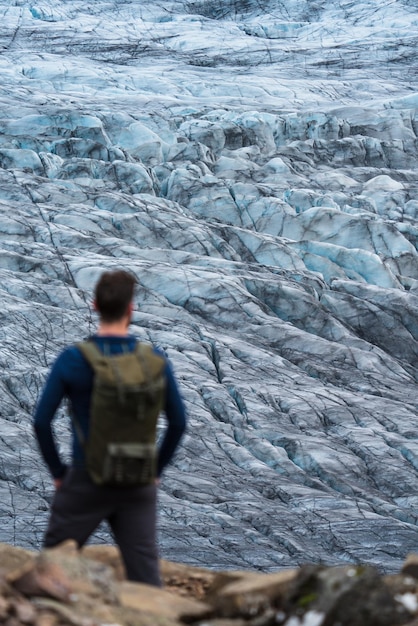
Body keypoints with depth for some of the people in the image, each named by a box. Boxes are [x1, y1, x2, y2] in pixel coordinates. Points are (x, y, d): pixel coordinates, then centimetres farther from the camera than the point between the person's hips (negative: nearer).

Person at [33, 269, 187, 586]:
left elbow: (42, 421, -9)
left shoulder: (71, 360, -10)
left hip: (85, 483, -2)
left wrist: (58, 473, 4)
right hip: (138, 487, 2)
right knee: (145, 575, 3)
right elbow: (178, 422, 2)